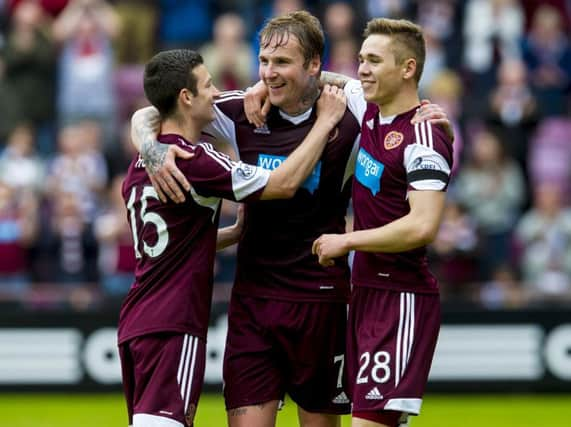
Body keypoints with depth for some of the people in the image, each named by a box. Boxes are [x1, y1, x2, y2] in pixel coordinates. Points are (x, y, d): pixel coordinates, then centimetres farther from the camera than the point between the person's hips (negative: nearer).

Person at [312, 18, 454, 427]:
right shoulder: (370, 115, 10)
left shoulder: (423, 136, -15)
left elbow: (422, 226, -25)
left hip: (402, 297, -9)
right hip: (367, 291, 9)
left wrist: (346, 241, -15)